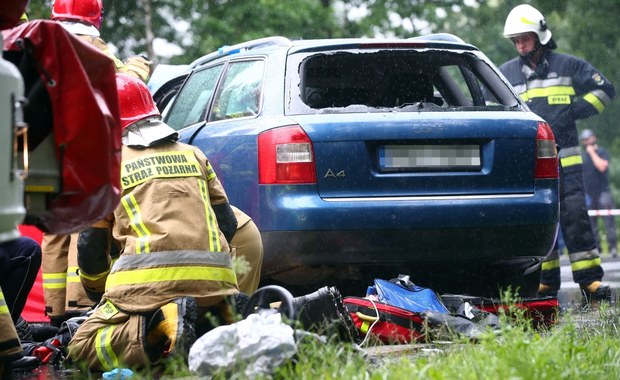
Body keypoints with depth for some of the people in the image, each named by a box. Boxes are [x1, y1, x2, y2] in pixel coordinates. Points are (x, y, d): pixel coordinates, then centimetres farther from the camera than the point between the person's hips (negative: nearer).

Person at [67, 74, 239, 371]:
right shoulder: (193, 155, 23)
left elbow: (91, 245, 13)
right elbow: (228, 224, 21)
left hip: (150, 280, -5)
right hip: (215, 280, 5)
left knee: (82, 348, 1)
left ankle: (161, 323, -24)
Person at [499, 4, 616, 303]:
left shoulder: (567, 66, 7)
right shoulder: (505, 74, 13)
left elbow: (604, 90, 10)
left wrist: (573, 111, -1)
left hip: (565, 159, -2)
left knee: (575, 215, -8)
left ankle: (590, 282, -7)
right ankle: (546, 282, 9)